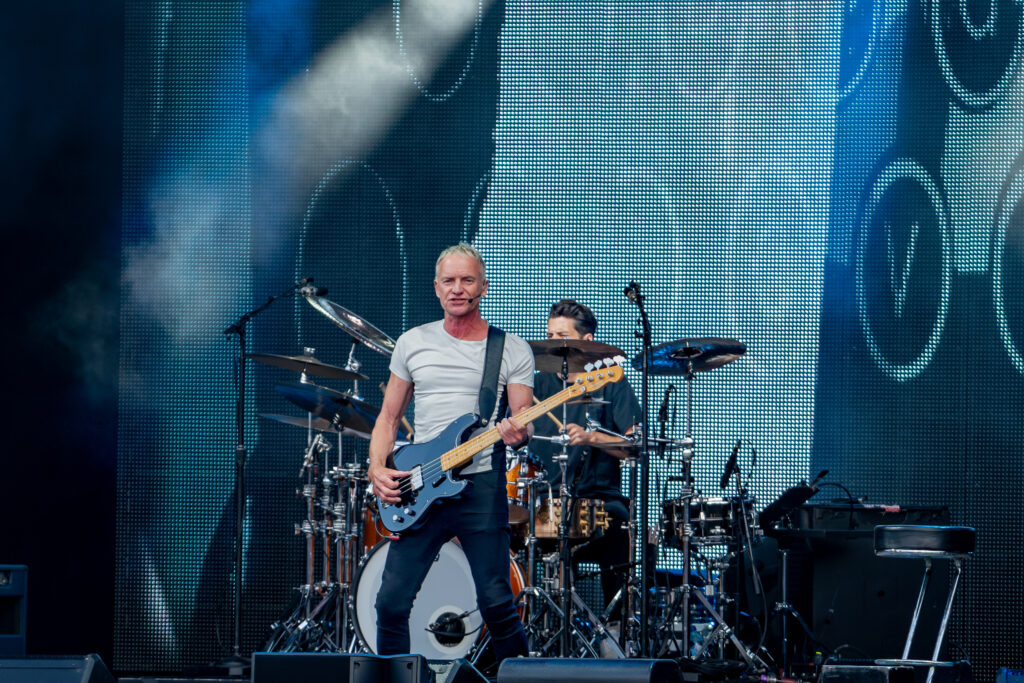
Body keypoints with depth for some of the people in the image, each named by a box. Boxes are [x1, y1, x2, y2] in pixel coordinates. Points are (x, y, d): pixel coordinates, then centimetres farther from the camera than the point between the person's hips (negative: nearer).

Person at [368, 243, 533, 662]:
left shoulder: (512, 351, 5)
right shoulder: (413, 343, 12)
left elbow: (523, 424, 1)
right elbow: (389, 416, 15)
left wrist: (517, 433, -23)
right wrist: (377, 469, -1)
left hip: (482, 487, -2)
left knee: (496, 604, -5)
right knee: (392, 603, -3)